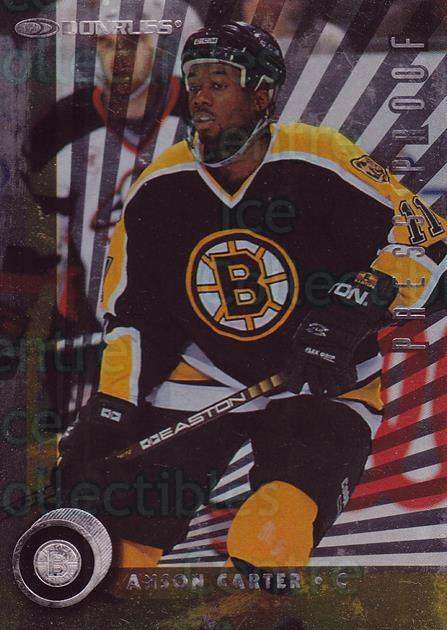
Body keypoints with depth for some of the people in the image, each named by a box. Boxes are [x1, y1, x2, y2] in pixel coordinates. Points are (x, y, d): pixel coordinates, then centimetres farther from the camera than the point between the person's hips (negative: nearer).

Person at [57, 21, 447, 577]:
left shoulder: (319, 164, -16)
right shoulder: (158, 189, -3)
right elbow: (133, 312, 5)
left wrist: (348, 314, -23)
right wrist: (109, 409, -4)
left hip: (321, 383, -3)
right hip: (203, 375, 4)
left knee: (269, 542, -24)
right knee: (117, 536, -4)